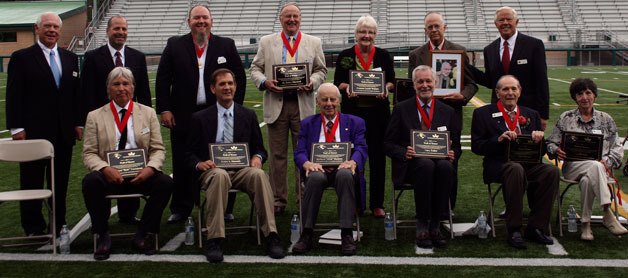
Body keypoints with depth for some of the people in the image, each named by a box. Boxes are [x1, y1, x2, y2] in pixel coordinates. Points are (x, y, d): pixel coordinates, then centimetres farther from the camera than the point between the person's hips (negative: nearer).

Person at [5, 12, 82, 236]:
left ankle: (58, 224, 21)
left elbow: (76, 93, 13)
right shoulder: (21, 58, -1)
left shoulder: (70, 58, 12)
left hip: (64, 132, 4)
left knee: (60, 181, 9)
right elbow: (13, 96, -5)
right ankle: (33, 227, 16)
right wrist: (16, 127, -11)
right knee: (32, 181, 5)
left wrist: (78, 123, 7)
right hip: (33, 131, -4)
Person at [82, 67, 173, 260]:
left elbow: (158, 149, 7)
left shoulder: (148, 113, 10)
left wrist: (150, 168, -15)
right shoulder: (95, 117, 7)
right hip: (109, 175, -1)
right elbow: (89, 153, 2)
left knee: (165, 183, -28)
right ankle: (103, 235, -13)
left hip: (141, 175, 1)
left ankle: (142, 234, -10)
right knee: (90, 182, -33)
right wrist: (105, 169, -19)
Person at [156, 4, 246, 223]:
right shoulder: (175, 45, 5)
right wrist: (164, 109, -4)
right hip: (183, 116, 0)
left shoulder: (226, 45, 5)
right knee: (182, 165, 6)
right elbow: (162, 79, 4)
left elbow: (239, 77, 7)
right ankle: (180, 210, 17)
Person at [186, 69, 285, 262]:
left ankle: (271, 236, -33)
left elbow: (259, 148, 18)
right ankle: (214, 240, -37)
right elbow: (190, 154, 11)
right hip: (212, 170, -1)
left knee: (259, 174, -33)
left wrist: (257, 157, -7)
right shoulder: (200, 118, 10)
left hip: (243, 169, 2)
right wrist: (200, 164, -12)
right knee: (220, 175, -38)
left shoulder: (248, 115, 15)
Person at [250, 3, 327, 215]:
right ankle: (278, 201, 12)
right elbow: (255, 68, 8)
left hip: (303, 104, 0)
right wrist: (264, 82, -12)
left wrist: (312, 83, -10)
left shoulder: (313, 43, 10)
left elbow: (321, 70, 11)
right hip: (276, 104, 0)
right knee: (277, 155, 4)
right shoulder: (266, 42, 9)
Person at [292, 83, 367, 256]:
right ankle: (307, 234, -28)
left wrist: (352, 162, -23)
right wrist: (307, 163, -19)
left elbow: (361, 149, 2)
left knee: (345, 175, -37)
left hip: (342, 169, 0)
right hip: (318, 169, 1)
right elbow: (299, 152, 7)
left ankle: (347, 235, -35)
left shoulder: (355, 123, 17)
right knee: (315, 177, -36)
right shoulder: (307, 124, 18)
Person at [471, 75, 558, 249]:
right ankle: (514, 230, -28)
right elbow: (476, 147, 0)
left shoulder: (531, 115, 20)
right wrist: (498, 140, -16)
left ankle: (535, 227, -16)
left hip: (528, 164, 4)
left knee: (551, 171, -27)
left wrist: (539, 139, -7)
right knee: (516, 169, -38)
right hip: (499, 166, -4)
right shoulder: (483, 114, 9)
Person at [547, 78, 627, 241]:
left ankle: (586, 224, -30)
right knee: (595, 166, -37)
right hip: (572, 166, -1)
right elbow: (551, 143, 12)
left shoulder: (605, 119, 15)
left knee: (587, 180, -38)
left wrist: (608, 161, -10)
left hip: (598, 168, 1)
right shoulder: (565, 118, 12)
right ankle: (608, 215, -42)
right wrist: (556, 150, -12)